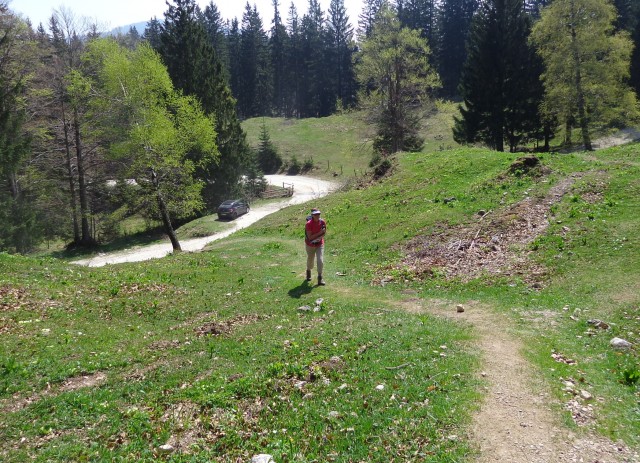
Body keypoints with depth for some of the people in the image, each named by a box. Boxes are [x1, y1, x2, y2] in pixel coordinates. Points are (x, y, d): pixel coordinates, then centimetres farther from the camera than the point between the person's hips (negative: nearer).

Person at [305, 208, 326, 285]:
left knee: (320, 260, -11)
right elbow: (310, 237, -24)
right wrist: (319, 233, -30)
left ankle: (320, 278, -2)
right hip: (310, 245, -1)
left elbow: (323, 233, -1)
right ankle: (308, 271, 48)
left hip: (319, 244, 2)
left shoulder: (322, 222, -13)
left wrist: (316, 239, -18)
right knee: (310, 259, 17)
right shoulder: (309, 224, -23)